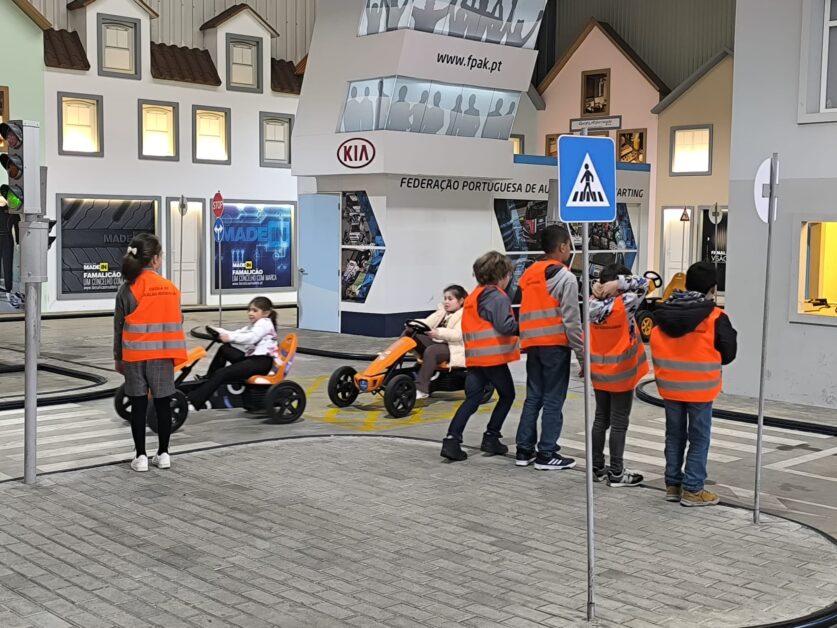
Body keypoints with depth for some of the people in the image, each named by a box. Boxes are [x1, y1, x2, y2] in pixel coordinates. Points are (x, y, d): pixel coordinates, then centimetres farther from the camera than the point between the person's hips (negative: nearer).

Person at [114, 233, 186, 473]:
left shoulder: (128, 288, -6)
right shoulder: (170, 287, -2)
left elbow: (119, 326, -1)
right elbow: (177, 323, 3)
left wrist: (118, 357, 9)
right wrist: (177, 354, 12)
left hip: (135, 355, -1)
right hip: (162, 355, 1)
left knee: (139, 405, 6)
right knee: (163, 404, 9)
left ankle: (141, 456, 9)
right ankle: (163, 454, 16)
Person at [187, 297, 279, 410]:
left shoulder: (265, 323, -3)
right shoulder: (253, 326, 28)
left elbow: (251, 338, -20)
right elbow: (237, 334, 16)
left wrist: (230, 337, -27)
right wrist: (218, 332, 2)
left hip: (262, 361, -10)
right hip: (252, 358, 10)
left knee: (221, 373, -19)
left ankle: (195, 401, -24)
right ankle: (208, 380, 12)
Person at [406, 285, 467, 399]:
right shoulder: (443, 311, 19)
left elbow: (457, 334, -21)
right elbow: (428, 322, 7)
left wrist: (439, 332, -34)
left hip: (453, 348, -8)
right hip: (436, 342, 8)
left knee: (431, 351, -37)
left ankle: (421, 389, -37)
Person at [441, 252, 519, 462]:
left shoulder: (473, 297, 17)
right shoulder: (498, 297, -10)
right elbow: (504, 326, -20)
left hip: (474, 357, 7)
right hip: (494, 357, -7)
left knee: (472, 399, 4)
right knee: (507, 395, 12)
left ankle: (452, 440, -9)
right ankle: (491, 438, 12)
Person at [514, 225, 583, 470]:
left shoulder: (529, 274, 13)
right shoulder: (565, 277, -9)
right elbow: (571, 319, -12)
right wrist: (581, 351, -7)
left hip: (533, 344, 7)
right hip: (555, 345, -7)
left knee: (533, 397, 13)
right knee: (553, 400, 0)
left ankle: (524, 450, 16)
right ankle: (546, 455, 3)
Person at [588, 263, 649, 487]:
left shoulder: (593, 305, -5)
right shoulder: (624, 305, -18)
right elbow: (643, 284, -11)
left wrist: (598, 289, -6)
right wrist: (619, 284, -16)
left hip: (599, 373, 6)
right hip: (621, 374, -6)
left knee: (601, 420, 15)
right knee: (619, 423, 2)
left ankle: (597, 468, 22)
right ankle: (616, 473, 7)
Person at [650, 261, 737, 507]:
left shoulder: (663, 313, 1)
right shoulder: (715, 318, -13)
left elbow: (655, 349, 7)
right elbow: (728, 355, -6)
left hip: (669, 386, 5)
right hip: (700, 388, -4)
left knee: (674, 435, 15)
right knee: (699, 439, 6)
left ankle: (673, 484, 22)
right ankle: (692, 490, 9)